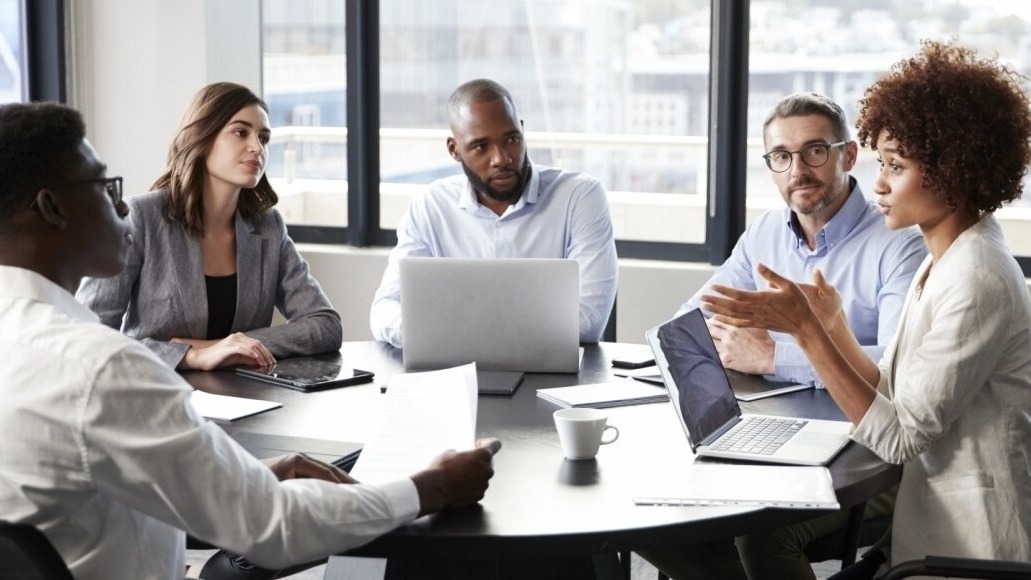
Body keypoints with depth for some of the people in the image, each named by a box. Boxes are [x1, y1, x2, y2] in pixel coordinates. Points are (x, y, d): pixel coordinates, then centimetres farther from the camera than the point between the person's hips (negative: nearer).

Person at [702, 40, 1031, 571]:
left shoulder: (977, 281, -20)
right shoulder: (943, 263, 9)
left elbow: (899, 437, -20)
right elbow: (894, 401, 8)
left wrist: (804, 328, -21)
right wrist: (832, 327, -2)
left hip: (969, 544, -8)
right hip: (935, 521, 8)